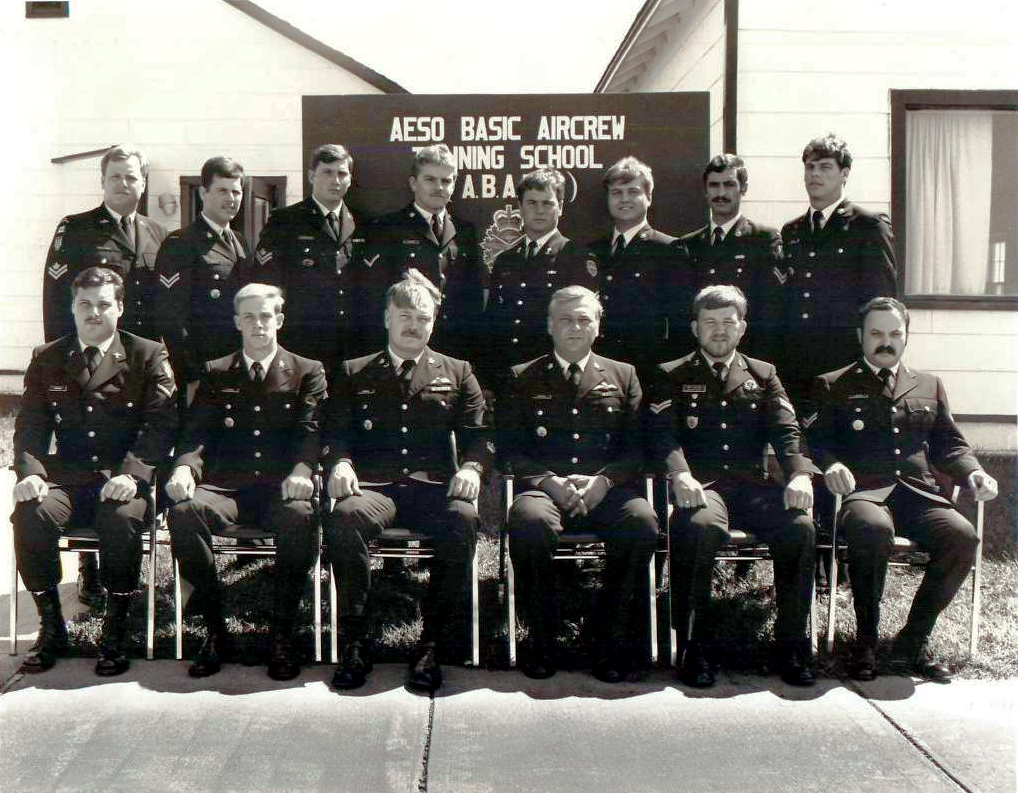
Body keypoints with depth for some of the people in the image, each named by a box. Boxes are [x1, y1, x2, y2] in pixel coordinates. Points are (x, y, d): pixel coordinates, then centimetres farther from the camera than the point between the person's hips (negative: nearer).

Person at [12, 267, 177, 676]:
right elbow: (30, 425, 9)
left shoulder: (148, 356, 5)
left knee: (121, 518, -34)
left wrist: (132, 474, -20)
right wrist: (29, 472, -12)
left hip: (121, 478, -2)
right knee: (29, 515, -28)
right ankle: (51, 627, -8)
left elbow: (161, 424, -4)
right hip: (65, 477, 3)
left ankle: (116, 633, -15)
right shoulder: (47, 359, 15)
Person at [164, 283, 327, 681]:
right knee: (185, 510, -31)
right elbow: (195, 434, 10)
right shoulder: (215, 373, 20)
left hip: (280, 489, -2)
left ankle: (282, 635, -21)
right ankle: (215, 631, -18)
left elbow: (311, 432, 0)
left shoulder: (307, 372, 14)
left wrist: (301, 471, -22)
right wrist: (185, 467, -14)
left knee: (300, 515, -37)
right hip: (227, 487, 2)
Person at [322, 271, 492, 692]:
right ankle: (354, 644, -23)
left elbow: (479, 436, 13)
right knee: (345, 517, -35)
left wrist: (471, 467, -10)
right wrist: (339, 462, -12)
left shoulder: (456, 373, 21)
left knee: (464, 518, -34)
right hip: (374, 485, 0)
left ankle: (433, 645, -24)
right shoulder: (354, 373, 21)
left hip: (434, 487, 0)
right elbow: (334, 432, 12)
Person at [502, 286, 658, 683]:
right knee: (529, 521, -36)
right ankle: (541, 638, -17)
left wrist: (602, 480, -10)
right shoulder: (523, 378, 17)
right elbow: (510, 447, 7)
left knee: (642, 521, -32)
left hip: (606, 489, 1)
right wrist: (549, 481, -11)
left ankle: (616, 639, -18)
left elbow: (637, 446, 10)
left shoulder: (623, 375, 19)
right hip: (544, 487, -1)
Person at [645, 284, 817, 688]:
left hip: (753, 484, 3)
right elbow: (663, 434, -2)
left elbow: (786, 432, 7)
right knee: (700, 526, -36)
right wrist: (681, 475, -23)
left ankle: (792, 643, -12)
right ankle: (693, 647, -22)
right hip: (700, 485, -2)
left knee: (800, 526, -27)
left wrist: (800, 474, -14)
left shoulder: (763, 375, 21)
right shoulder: (672, 376, 14)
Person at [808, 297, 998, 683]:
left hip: (918, 492, 4)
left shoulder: (929, 386, 25)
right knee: (873, 530, -38)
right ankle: (865, 642, -18)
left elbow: (949, 444, 22)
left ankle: (913, 641, -11)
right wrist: (831, 464, -18)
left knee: (962, 535, -28)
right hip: (862, 492, -3)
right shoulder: (833, 386, 15)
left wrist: (973, 472, 1)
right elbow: (816, 440, 4)